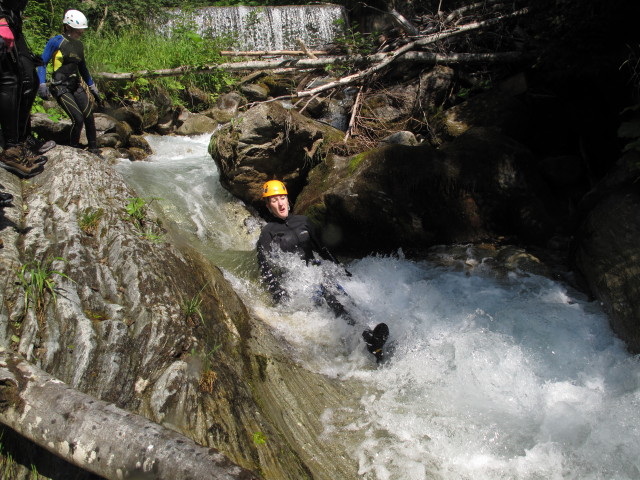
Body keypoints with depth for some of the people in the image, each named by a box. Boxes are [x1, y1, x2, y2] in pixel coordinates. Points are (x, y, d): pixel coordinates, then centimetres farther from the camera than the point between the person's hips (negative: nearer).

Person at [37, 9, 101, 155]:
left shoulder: (79, 45, 12)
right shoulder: (56, 42, -8)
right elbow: (42, 63, -5)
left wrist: (93, 88, 23)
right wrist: (42, 85, -16)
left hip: (76, 86, 6)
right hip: (60, 87, -6)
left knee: (89, 117, -6)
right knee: (78, 119, -16)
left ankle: (94, 149, 6)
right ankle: (74, 149, 4)